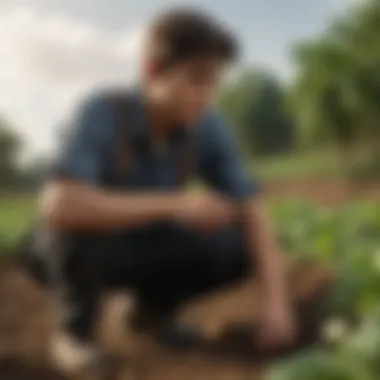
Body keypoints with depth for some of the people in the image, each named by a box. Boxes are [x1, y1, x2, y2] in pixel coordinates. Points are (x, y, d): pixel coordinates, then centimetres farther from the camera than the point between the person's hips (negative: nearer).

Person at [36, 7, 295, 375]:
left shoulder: (209, 128, -18)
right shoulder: (102, 113, -31)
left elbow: (252, 213, -17)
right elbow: (57, 206, -45)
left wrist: (276, 300, -29)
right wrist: (174, 203, -44)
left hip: (146, 248, 4)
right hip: (91, 247, -4)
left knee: (235, 249, -16)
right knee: (82, 226, -37)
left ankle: (153, 307, 11)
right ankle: (75, 328, -6)